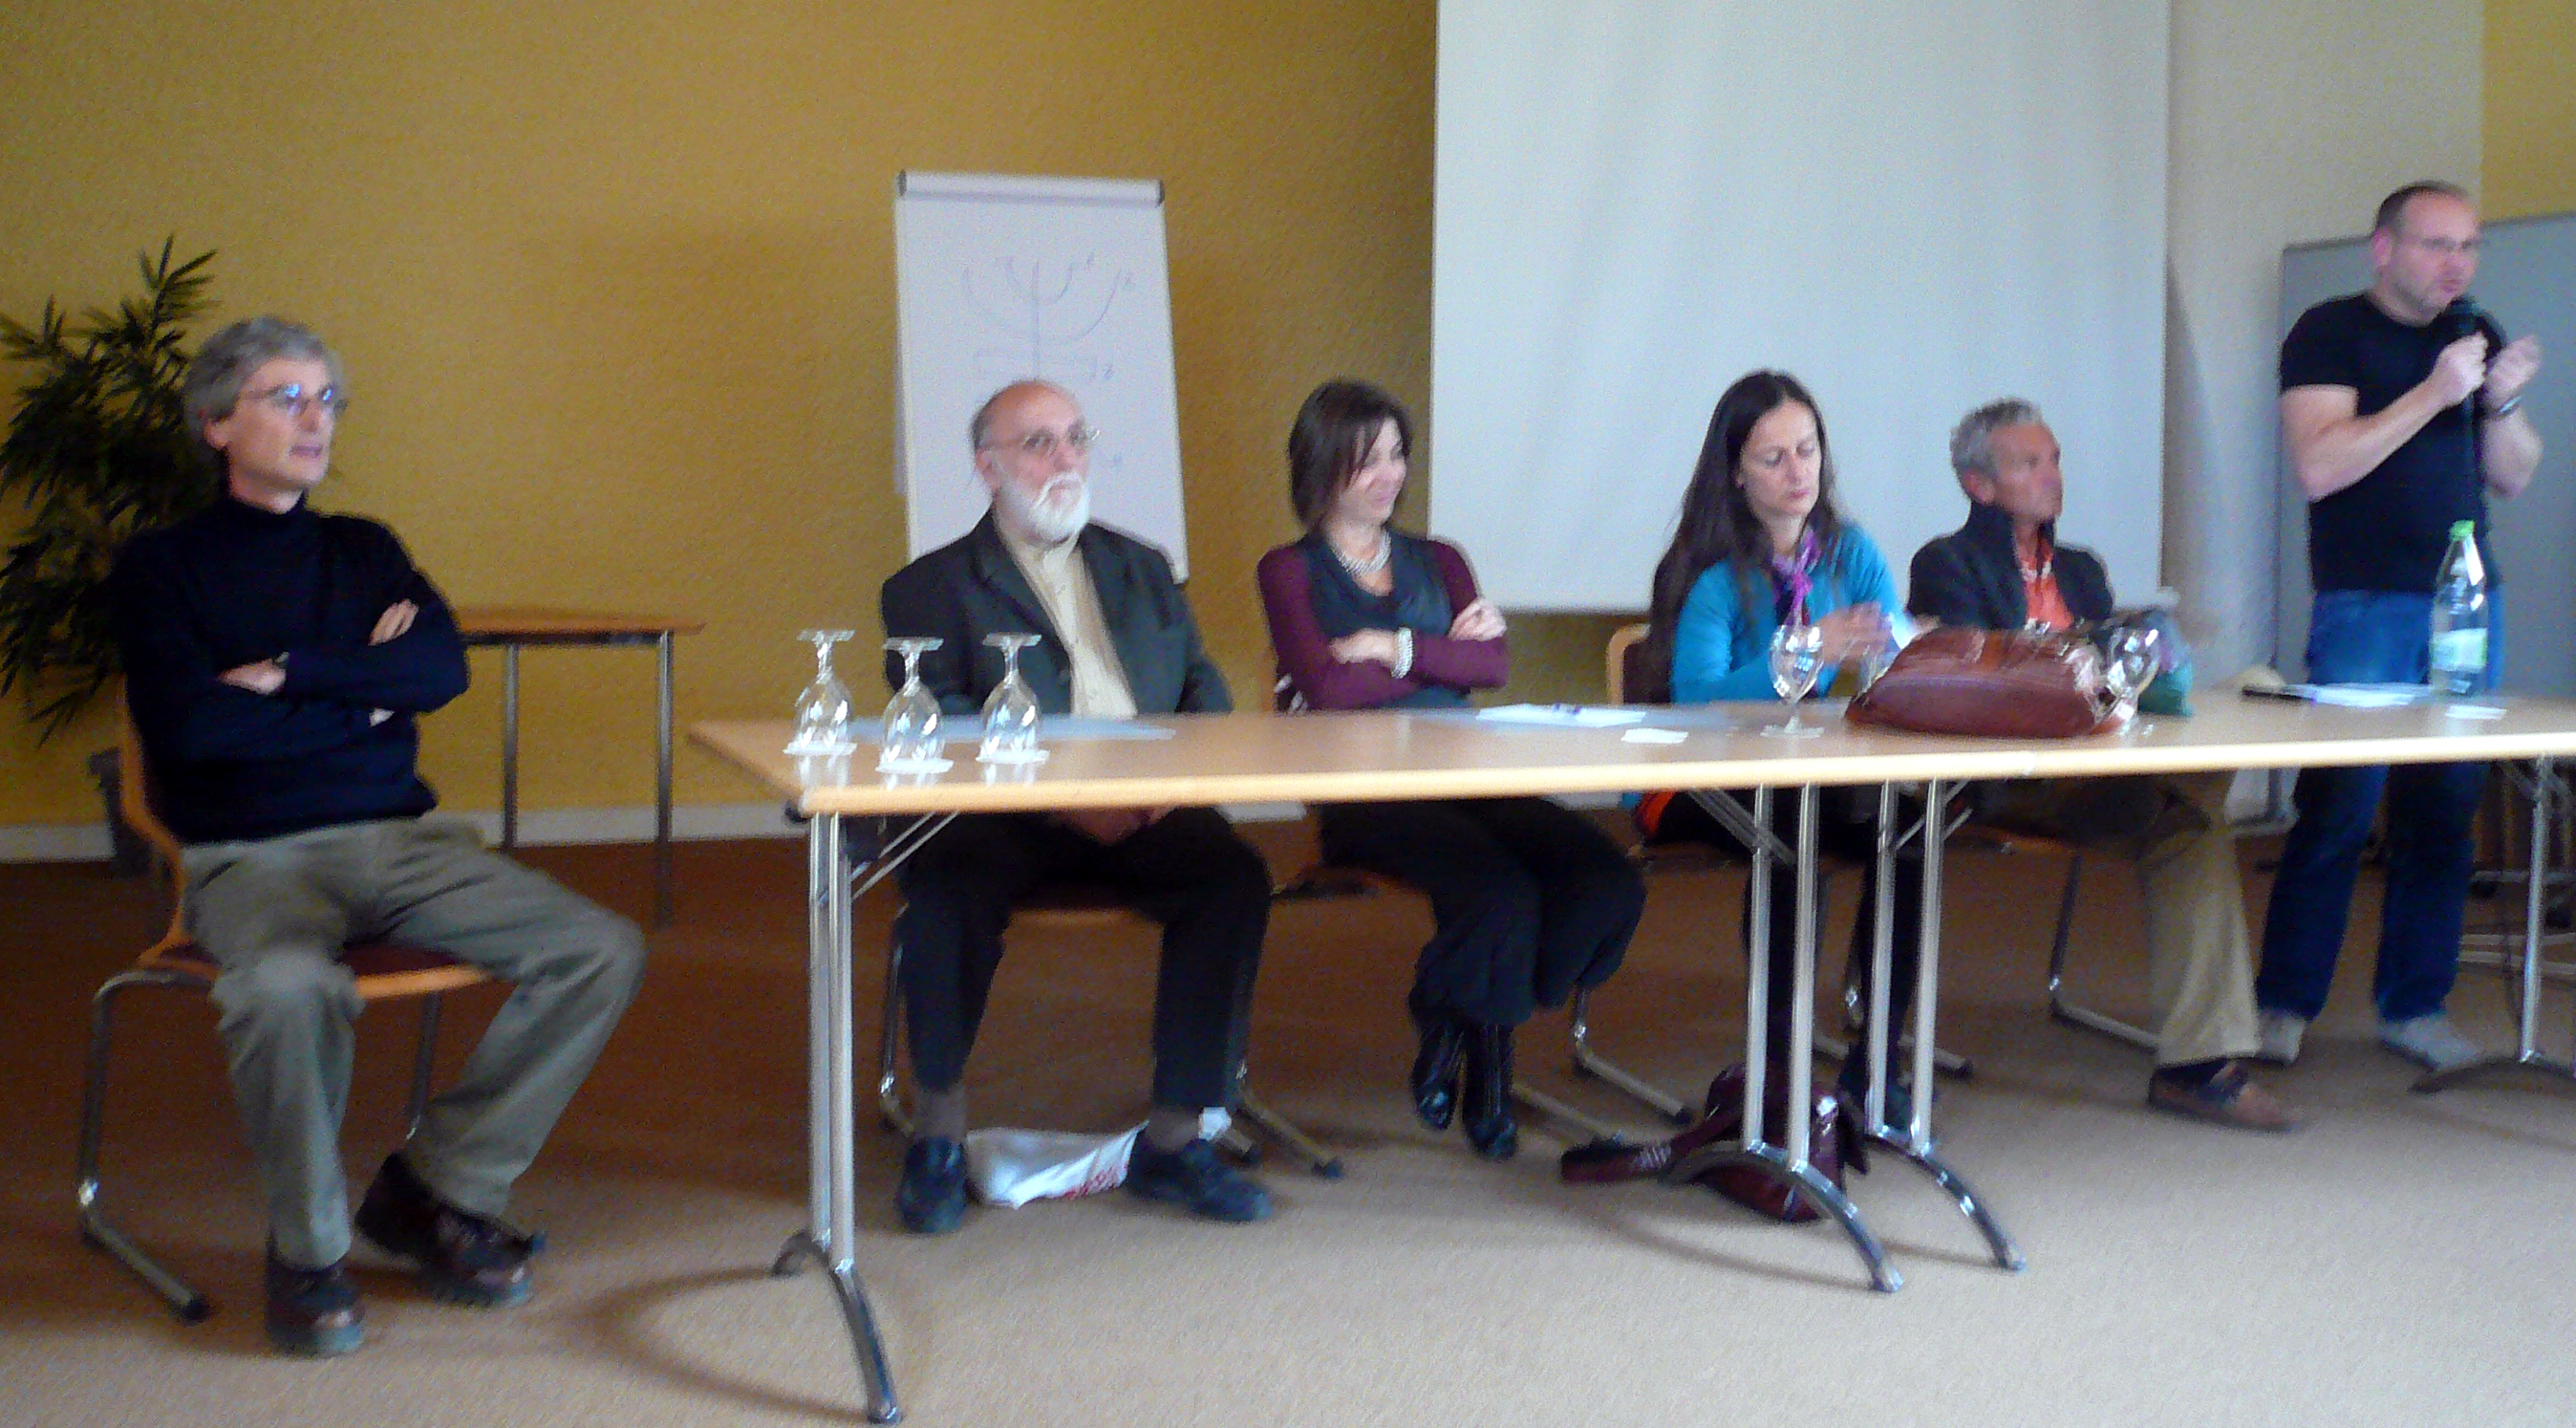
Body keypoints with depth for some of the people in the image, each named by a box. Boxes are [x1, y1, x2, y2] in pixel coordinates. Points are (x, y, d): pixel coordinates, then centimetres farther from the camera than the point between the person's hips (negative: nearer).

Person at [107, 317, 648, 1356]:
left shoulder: (365, 550, 18)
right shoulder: (161, 567, 6)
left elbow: (442, 670, -1)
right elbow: (188, 730, -10)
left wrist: (290, 674, -10)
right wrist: (362, 692, -1)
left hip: (399, 839, 5)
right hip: (248, 857, -4)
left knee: (604, 952, -15)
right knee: (286, 986, -39)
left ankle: (435, 1191, -1)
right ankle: (306, 1249, -12)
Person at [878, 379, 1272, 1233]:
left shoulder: (1142, 569, 25)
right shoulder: (931, 587, 10)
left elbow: (1203, 689, 16)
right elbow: (941, 730, -5)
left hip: (1143, 811, 3)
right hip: (1002, 816, -3)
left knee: (1235, 875, -25)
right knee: (950, 893, -34)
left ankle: (1174, 1140, -14)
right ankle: (939, 1138, -12)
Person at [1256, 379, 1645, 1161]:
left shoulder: (1439, 561, 25)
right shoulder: (1291, 570, 11)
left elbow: (1491, 663, 6)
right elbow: (1328, 686, -7)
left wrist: (1399, 648, -5)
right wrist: (1444, 653, 3)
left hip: (1461, 780, 5)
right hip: (1361, 796, -5)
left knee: (1609, 882, -20)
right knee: (1500, 893, -32)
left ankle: (1458, 1027, 1)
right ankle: (1481, 1045, 2)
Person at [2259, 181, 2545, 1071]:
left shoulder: (2475, 336, 16)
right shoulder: (2331, 333, -1)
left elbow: (2512, 478, 16)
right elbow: (2320, 466, -14)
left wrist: (2503, 404, -3)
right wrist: (2433, 394, -17)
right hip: (2366, 606, -5)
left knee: (2446, 812, 4)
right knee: (2336, 811, -7)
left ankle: (2415, 1006, 12)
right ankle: (2283, 1005, 3)